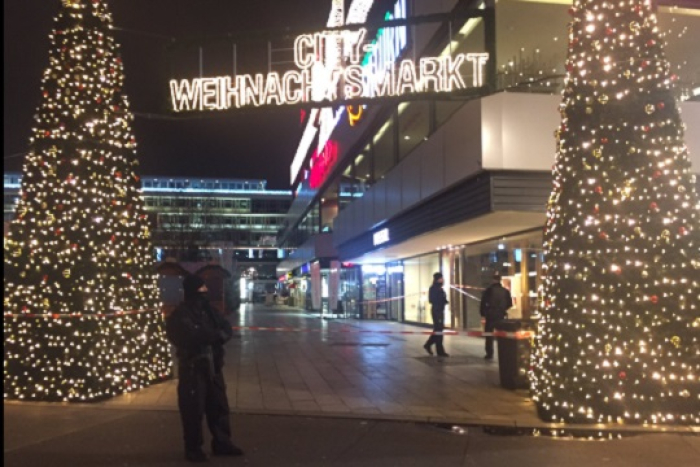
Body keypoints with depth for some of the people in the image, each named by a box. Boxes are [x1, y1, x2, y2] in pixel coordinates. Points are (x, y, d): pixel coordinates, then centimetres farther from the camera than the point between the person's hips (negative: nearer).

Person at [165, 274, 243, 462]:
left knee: (219, 406, 14)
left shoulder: (208, 310, 10)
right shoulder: (180, 315, -12)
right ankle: (193, 448, 16)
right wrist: (216, 334, -13)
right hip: (192, 368, -7)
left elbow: (227, 330, 5)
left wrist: (213, 335, -16)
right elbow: (194, 335, -26)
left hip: (212, 366, 7)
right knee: (193, 410, 1)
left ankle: (221, 443, 26)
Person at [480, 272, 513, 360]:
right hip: (501, 316, 2)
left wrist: (483, 314, 1)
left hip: (490, 315, -2)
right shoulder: (505, 291, 1)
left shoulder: (488, 290, -6)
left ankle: (489, 354, 2)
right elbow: (510, 304, 6)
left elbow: (483, 303, -8)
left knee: (489, 336, 5)